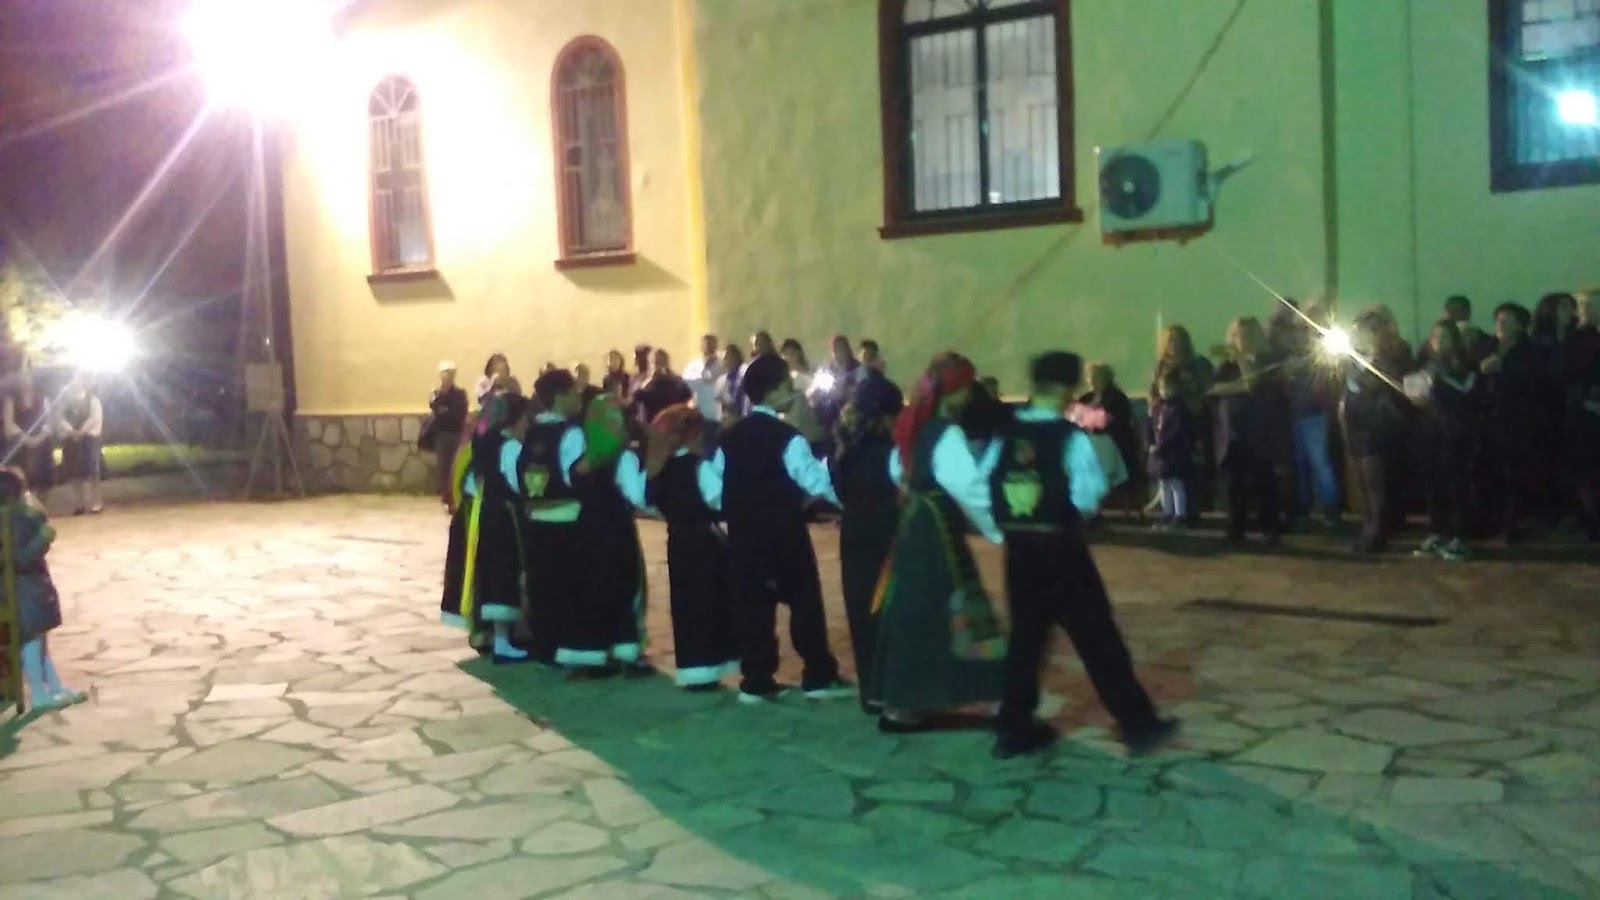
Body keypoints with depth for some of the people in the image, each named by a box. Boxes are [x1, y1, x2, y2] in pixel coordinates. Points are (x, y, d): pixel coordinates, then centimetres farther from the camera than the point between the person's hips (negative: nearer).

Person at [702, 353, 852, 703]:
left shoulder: (731, 435, 6)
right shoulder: (788, 436, -14)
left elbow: (713, 481, 10)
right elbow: (816, 481, -18)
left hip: (744, 532, 6)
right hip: (784, 532, -6)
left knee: (753, 602, 9)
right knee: (804, 599, 6)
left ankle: (756, 681, 11)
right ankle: (819, 676, 12)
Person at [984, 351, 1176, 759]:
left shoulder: (1004, 435, 2)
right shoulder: (1071, 437, -12)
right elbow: (1087, 496, -15)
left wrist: (1007, 523, 11)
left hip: (1018, 548, 5)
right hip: (1060, 548, -5)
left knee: (1025, 635, 15)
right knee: (1097, 636, 4)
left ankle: (1014, 729, 20)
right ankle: (1138, 724, 14)